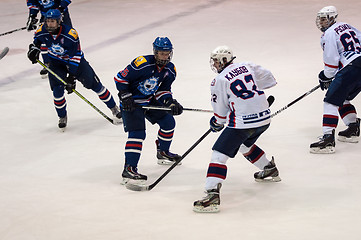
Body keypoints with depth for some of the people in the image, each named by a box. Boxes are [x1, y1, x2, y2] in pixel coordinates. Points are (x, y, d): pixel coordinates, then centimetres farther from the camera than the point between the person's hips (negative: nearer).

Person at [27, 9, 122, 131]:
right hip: (56, 62, 3)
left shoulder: (71, 35, -31)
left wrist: (71, 76, -28)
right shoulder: (42, 31, -18)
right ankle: (62, 117, 7)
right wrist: (34, 49, -10)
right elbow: (37, 39, 10)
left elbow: (75, 57, -27)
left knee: (94, 84, -1)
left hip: (75, 60, -3)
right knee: (57, 88, -14)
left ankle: (114, 108, 14)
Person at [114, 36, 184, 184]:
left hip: (150, 100, 8)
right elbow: (120, 78, -19)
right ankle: (129, 169, -25)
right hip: (132, 102, -8)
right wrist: (125, 96, -22)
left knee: (168, 122, 15)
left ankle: (163, 153, 38)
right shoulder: (142, 64, -26)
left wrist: (171, 103, -12)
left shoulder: (170, 70, -2)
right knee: (137, 133, -20)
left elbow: (163, 90, 6)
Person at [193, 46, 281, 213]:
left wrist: (217, 123, 20)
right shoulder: (248, 67, 10)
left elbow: (221, 112, 1)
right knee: (244, 145, 36)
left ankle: (212, 194, -22)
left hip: (243, 122, -8)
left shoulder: (220, 81, -5)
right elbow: (269, 79, 21)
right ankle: (270, 170, 48)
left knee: (219, 154, -8)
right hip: (265, 119, 8)